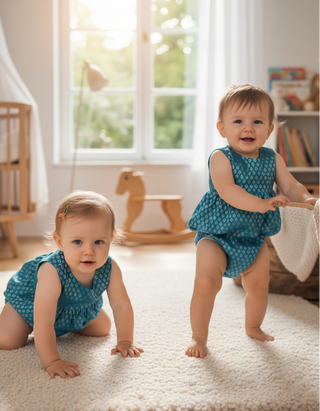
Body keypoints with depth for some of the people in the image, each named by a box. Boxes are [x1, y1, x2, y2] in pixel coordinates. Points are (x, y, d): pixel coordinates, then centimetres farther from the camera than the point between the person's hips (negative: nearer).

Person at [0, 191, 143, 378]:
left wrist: (125, 342, -17)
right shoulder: (52, 271, -47)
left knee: (102, 328, 14)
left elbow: (121, 306, -18)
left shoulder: (110, 269, -32)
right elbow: (43, 322, -46)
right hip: (28, 296, -4)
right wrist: (51, 361, -46)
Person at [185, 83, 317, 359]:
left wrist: (307, 199, -24)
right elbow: (226, 190, -29)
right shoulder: (220, 158, -15)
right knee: (206, 282, -15)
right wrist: (261, 203, -40)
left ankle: (253, 327, 43)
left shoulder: (272, 160, 2)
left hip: (254, 236, 5)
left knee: (259, 285, 15)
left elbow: (290, 186, -1)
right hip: (217, 233, -5)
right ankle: (199, 337, 4)